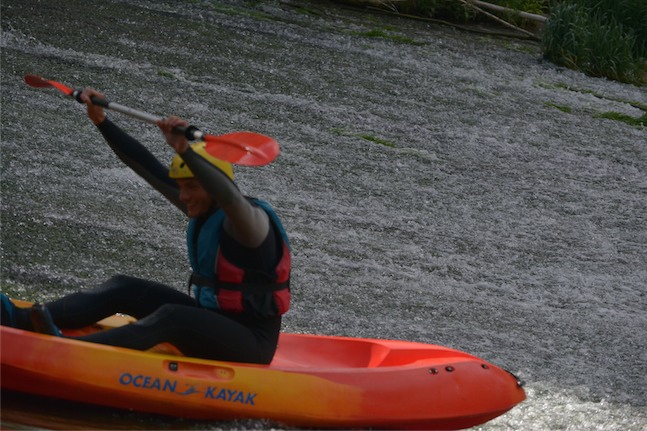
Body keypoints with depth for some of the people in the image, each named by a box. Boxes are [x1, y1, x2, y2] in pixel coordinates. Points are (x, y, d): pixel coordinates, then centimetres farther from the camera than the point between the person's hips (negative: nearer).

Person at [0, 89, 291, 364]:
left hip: (250, 345, -8)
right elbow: (148, 168, 8)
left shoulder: (251, 218, -16)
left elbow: (231, 199, -41)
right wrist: (101, 121, 3)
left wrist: (186, 151, -50)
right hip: (210, 323, 8)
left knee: (169, 316, -34)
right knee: (124, 288, -5)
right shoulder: (204, 211, 8)